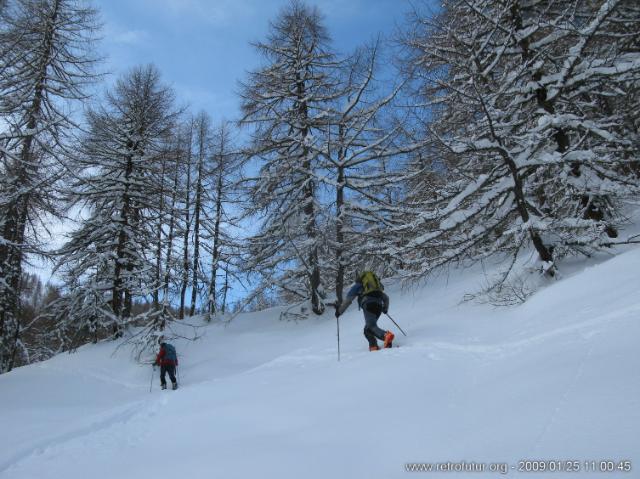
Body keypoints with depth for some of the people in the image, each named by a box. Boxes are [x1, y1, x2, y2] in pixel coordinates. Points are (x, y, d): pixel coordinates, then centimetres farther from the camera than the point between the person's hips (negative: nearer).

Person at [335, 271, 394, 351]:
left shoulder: (358, 285, 22)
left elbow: (348, 300, 15)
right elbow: (386, 298, 36)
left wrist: (339, 311, 24)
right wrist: (385, 308, 52)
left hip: (368, 304, -5)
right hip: (379, 304, 5)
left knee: (371, 326, -18)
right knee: (367, 329, 16)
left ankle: (386, 335, -45)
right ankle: (373, 345, -4)